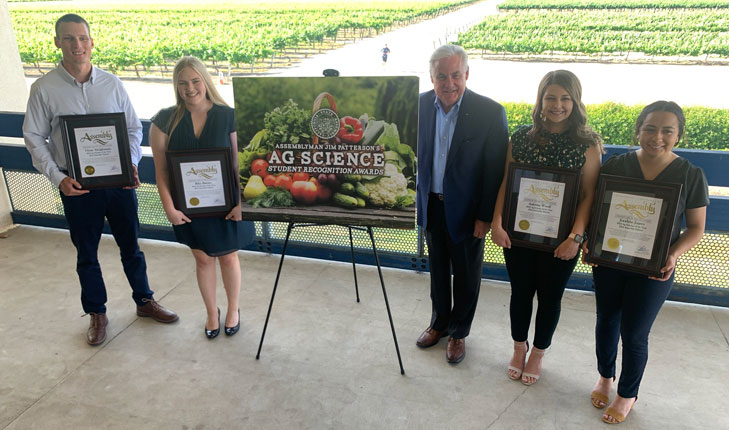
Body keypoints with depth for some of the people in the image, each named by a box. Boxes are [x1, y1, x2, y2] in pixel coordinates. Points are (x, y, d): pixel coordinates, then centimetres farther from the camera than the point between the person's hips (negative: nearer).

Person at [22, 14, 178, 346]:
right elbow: (34, 138, -1)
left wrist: (132, 164, -9)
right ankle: (97, 313, 30)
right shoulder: (44, 88, -5)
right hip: (77, 187, -1)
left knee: (130, 246, 13)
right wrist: (58, 177, -12)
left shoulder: (112, 84, 0)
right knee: (86, 255, 13)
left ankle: (145, 301, 32)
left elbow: (133, 128, 6)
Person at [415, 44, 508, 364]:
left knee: (466, 275, 14)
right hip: (431, 205, 4)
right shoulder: (421, 105, -5)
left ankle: (459, 332, 36)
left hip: (466, 210, -3)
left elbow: (496, 170, -13)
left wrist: (485, 216, -13)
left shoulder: (490, 112, -17)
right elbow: (413, 151, 3)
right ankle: (439, 323, 44)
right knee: (437, 269, 21)